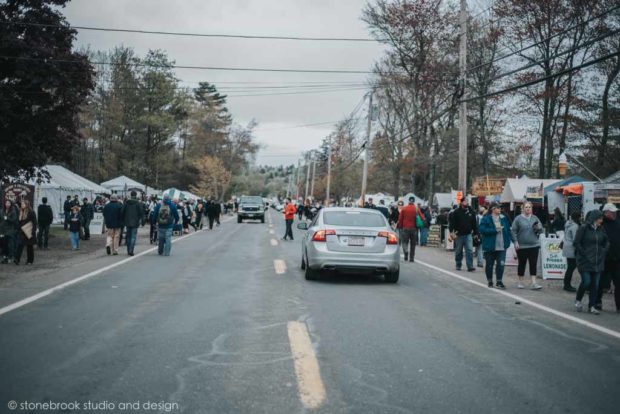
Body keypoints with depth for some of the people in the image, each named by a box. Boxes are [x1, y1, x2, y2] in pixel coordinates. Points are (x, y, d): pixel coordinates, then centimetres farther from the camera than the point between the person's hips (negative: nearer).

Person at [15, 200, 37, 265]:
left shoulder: (31, 213, -9)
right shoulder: (20, 212, 8)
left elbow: (34, 223, -9)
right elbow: (19, 222, 13)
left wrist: (33, 232, -15)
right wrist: (18, 230, 8)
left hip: (29, 232, -4)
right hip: (22, 232, 5)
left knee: (29, 246, 6)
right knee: (20, 245, -7)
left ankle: (30, 260, 16)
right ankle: (17, 259, -10)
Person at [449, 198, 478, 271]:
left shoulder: (471, 211, 8)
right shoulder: (456, 212, -3)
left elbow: (474, 223, 14)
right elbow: (451, 222, -3)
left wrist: (475, 233, 12)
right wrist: (451, 231, -14)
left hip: (468, 234, 2)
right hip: (459, 235, -2)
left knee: (470, 250, -9)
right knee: (458, 251, 9)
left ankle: (470, 266, -9)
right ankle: (458, 265, 23)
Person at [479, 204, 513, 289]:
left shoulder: (503, 218, 9)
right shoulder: (486, 219, -5)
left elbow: (508, 230, 15)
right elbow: (482, 230, -16)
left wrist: (509, 240, 3)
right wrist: (494, 230, -17)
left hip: (502, 246, 3)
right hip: (490, 246, -3)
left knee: (501, 264, -6)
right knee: (489, 264, 8)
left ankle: (499, 282, 3)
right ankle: (490, 281, 23)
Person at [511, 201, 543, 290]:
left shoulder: (535, 218, 9)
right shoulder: (518, 218, -2)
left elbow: (541, 230, 14)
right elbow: (514, 231, -3)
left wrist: (538, 228, -9)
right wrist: (516, 242, -11)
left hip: (534, 245, 3)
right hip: (521, 246, -2)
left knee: (533, 264, -2)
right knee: (522, 264, 7)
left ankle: (533, 283, -3)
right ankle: (520, 282, 19)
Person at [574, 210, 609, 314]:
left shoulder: (601, 229, 7)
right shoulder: (583, 228, -9)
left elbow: (606, 241, 18)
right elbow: (576, 243, -9)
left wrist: (604, 251, 4)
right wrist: (583, 253, -12)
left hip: (598, 261, 5)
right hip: (585, 261, -5)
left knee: (595, 284, 4)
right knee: (586, 281, -9)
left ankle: (591, 306, 13)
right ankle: (578, 300, 15)